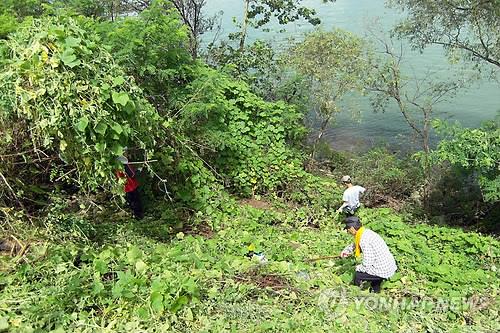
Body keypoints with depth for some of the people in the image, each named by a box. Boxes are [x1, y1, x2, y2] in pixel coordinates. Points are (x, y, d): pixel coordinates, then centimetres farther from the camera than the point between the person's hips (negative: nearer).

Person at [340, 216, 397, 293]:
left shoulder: (364, 240, -23)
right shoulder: (366, 232, 4)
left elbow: (367, 264, -21)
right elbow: (356, 244, 27)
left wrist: (358, 268, -3)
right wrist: (347, 250, 14)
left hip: (384, 270, -9)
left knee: (357, 276, -2)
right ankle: (375, 290, 36)